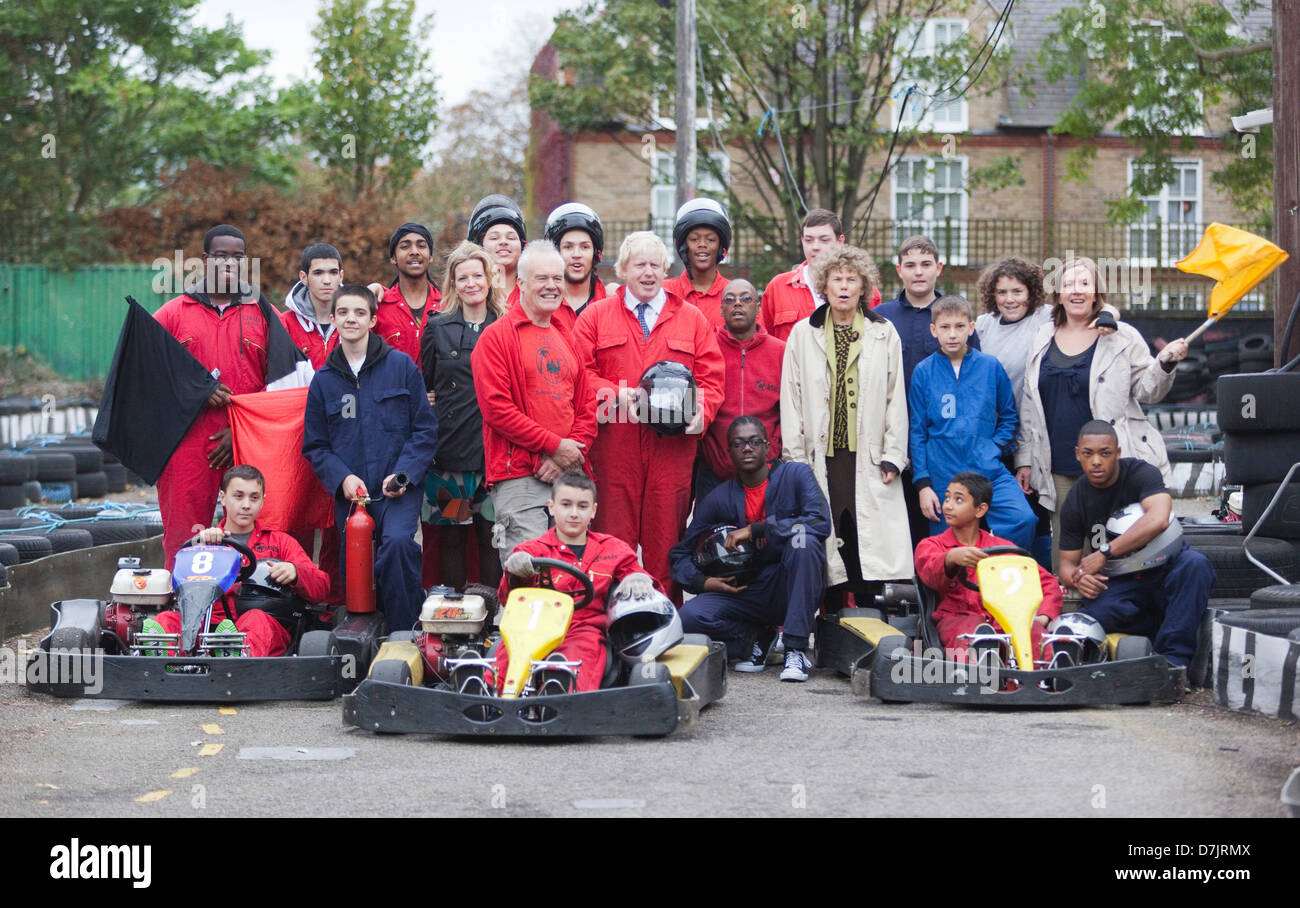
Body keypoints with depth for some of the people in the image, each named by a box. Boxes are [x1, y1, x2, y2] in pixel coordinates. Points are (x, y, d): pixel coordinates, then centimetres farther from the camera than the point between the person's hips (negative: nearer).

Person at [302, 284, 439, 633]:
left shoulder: (401, 366, 5)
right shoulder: (324, 379, 12)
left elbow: (425, 429, 4)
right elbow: (315, 446, 13)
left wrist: (403, 474, -10)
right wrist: (342, 477, -6)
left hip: (398, 490, -3)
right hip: (349, 496, 4)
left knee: (398, 542, -29)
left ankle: (405, 632, -21)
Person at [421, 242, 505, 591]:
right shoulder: (437, 328, 9)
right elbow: (423, 387, 16)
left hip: (493, 443, 0)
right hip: (449, 448, 1)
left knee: (492, 534, 0)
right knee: (451, 536, 3)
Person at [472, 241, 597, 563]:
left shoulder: (567, 340, 19)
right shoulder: (497, 336, -2)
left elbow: (587, 407, 16)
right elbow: (496, 407, -11)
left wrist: (574, 452, -3)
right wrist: (554, 445, -12)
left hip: (569, 475, 7)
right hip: (519, 476, -6)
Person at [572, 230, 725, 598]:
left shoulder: (692, 319, 15)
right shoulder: (595, 316, 12)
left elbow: (711, 377, 11)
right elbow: (580, 373, 3)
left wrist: (702, 412, -8)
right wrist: (615, 394, -13)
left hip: (673, 445, 1)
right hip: (614, 444, -1)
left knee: (666, 537, 1)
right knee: (614, 540, -2)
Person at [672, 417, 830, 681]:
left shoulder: (796, 475, -3)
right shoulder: (719, 498, 3)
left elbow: (821, 522, -21)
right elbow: (681, 554, 9)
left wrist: (755, 529, -20)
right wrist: (702, 582, -12)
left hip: (793, 589, -2)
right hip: (746, 592, 2)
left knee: (802, 537, -32)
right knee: (689, 617, -25)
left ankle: (796, 648, -26)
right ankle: (757, 638, 5)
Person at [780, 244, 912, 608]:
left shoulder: (884, 333, 9)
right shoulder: (803, 333, 9)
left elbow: (896, 398, 8)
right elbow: (791, 400, 6)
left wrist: (892, 455, 0)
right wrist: (796, 460, 0)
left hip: (868, 460, 0)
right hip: (821, 459, 0)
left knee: (869, 547, -5)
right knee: (826, 546, 0)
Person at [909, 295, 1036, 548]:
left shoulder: (990, 366, 5)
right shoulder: (924, 372, 3)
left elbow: (1009, 417, 16)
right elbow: (916, 431, 6)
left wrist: (995, 449, -1)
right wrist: (923, 484, 1)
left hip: (989, 471, 0)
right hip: (943, 476, 0)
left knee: (1023, 519, -23)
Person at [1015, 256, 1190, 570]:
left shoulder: (1122, 338, 4)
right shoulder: (1042, 341, 13)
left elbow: (1146, 391, 2)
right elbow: (1029, 408, 17)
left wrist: (1165, 363, -17)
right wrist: (1024, 460, 14)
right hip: (1059, 469, 3)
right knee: (1065, 547, 5)